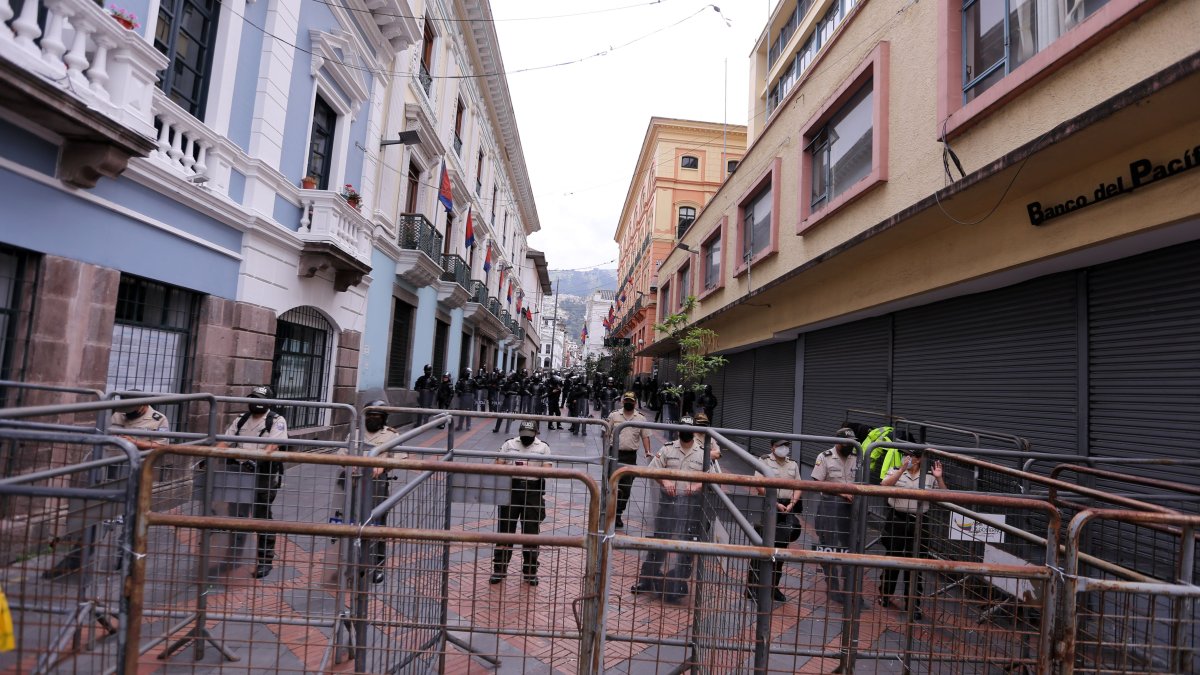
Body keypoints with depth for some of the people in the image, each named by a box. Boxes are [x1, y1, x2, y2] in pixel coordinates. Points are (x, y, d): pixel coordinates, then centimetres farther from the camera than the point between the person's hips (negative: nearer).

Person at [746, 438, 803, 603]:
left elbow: (798, 487, 11)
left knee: (781, 549, 11)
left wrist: (791, 504, -5)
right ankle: (753, 588, 5)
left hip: (787, 510, 5)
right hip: (768, 507, -5)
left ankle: (774, 587, 23)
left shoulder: (793, 464, 14)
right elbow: (760, 486, -11)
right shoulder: (764, 461, -3)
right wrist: (776, 503, -14)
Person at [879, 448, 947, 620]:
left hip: (918, 523, 1)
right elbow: (884, 485, -19)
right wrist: (902, 469, -25)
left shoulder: (929, 477, 2)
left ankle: (913, 604, 19)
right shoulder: (896, 471, -2)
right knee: (893, 558, 12)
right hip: (896, 521, 0)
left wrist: (939, 479, -13)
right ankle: (885, 594, 31)